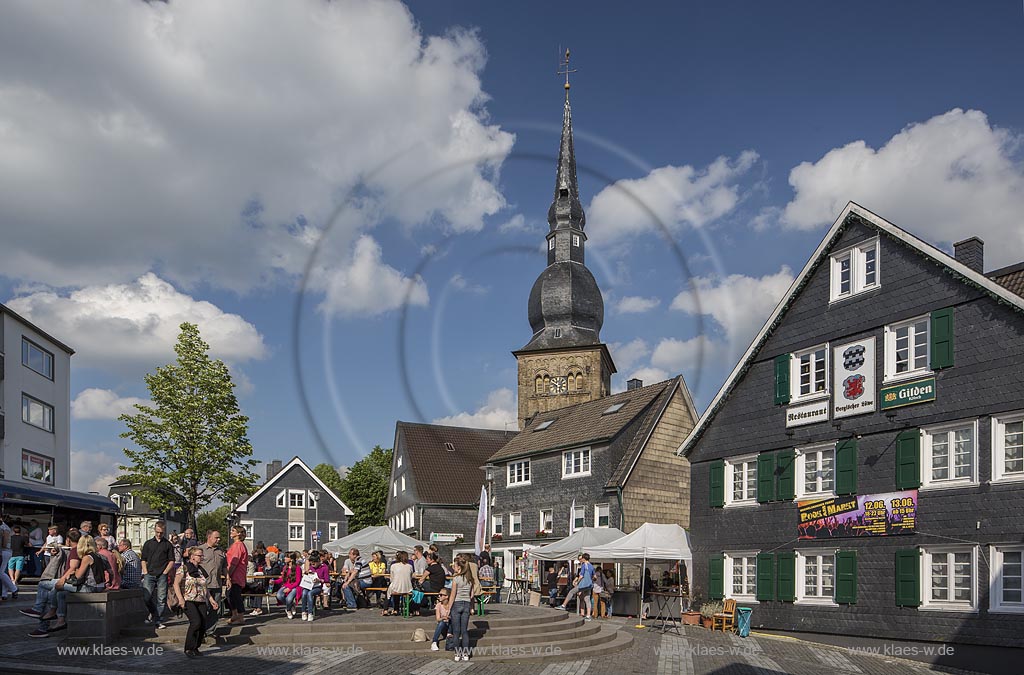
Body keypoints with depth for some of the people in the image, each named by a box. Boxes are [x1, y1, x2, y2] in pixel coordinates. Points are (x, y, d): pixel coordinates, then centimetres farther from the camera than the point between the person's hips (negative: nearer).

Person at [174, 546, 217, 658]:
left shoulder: (201, 570, 19)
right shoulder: (183, 568, -2)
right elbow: (176, 584, -8)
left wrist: (211, 599, 20)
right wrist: (180, 599, -18)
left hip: (201, 602, 7)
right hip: (188, 601, -6)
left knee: (203, 625, -5)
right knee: (196, 622, -23)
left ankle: (195, 648, 12)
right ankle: (189, 648, -10)